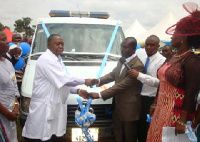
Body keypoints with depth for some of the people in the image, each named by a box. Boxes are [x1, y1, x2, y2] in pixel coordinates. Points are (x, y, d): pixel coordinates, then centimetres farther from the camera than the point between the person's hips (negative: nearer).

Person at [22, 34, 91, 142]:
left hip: (55, 106, 10)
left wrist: (77, 91, 7)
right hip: (44, 107, -9)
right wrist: (84, 81, -9)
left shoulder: (56, 60, 16)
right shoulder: (46, 59, -15)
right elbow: (65, 80, -20)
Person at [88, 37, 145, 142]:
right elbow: (113, 74, 16)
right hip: (117, 105, 8)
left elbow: (122, 85, -24)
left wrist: (100, 95, -24)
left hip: (129, 108, -8)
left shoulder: (138, 66, -22)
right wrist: (99, 81, -5)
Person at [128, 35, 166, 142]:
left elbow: (159, 82, -25)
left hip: (151, 100, -7)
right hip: (139, 98, 7)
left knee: (147, 128, 2)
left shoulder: (161, 61, -12)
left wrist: (139, 75, -28)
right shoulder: (143, 60, 12)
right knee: (139, 126, 15)